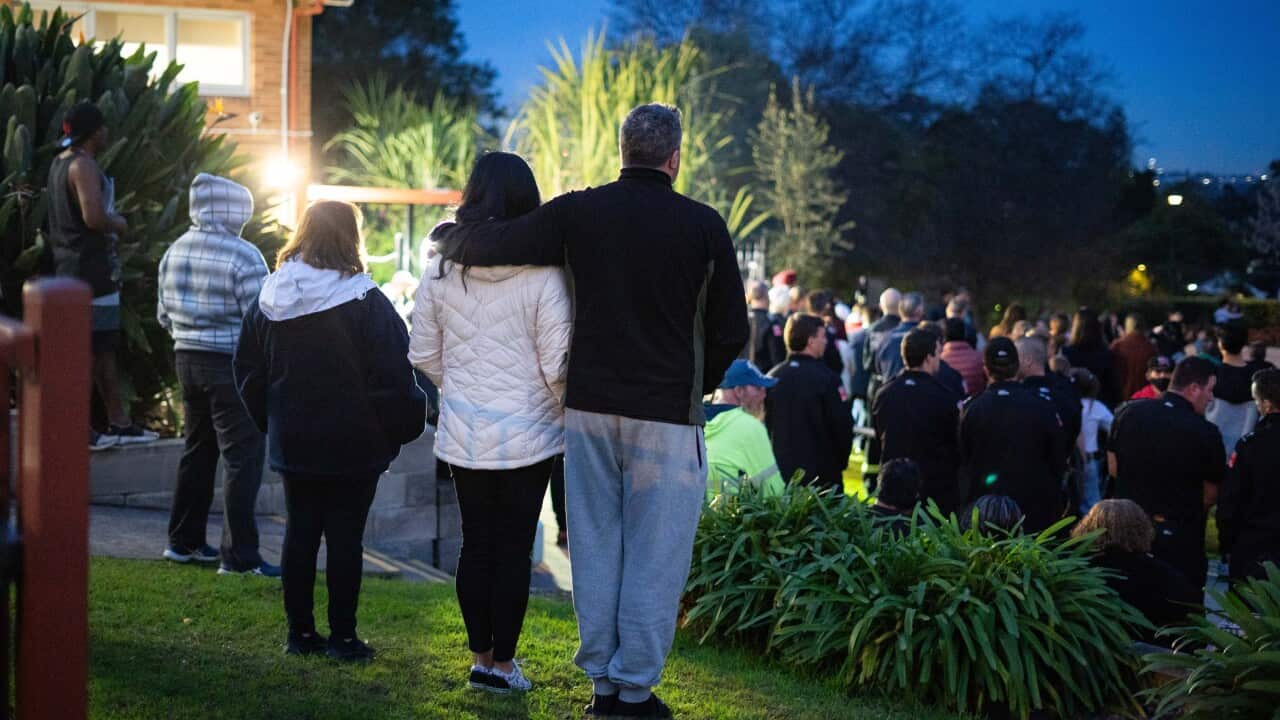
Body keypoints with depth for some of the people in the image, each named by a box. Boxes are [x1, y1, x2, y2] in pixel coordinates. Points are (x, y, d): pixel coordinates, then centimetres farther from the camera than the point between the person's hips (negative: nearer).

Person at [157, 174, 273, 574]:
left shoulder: (175, 252, 7)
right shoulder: (242, 256, -17)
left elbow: (164, 315, 14)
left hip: (187, 358, 8)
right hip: (231, 364, -8)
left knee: (198, 450, 19)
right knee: (243, 458, -3)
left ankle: (184, 540, 26)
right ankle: (239, 556, -4)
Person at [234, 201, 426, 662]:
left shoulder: (269, 301, 4)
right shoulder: (366, 303, -13)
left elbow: (247, 372, 12)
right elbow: (394, 378, -13)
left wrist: (272, 424, 20)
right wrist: (403, 429, 0)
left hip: (293, 444, 5)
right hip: (353, 446, -4)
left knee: (300, 532, 11)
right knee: (345, 537, 1)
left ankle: (300, 632, 16)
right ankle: (342, 636, 5)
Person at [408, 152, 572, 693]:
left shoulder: (441, 270, -1)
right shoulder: (542, 274, -13)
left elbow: (423, 356, 7)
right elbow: (557, 365, -12)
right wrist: (571, 414, 6)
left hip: (463, 434, 3)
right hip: (527, 435, -3)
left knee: (476, 544, 14)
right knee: (513, 549, 6)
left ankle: (481, 657, 21)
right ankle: (501, 664, 12)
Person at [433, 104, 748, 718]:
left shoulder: (578, 213, -1)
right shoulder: (703, 225, -5)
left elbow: (487, 244, -3)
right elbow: (732, 329, 1)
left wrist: (449, 240, 20)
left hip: (589, 408, 3)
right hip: (668, 415, -3)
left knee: (595, 547, 12)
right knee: (654, 557, 3)